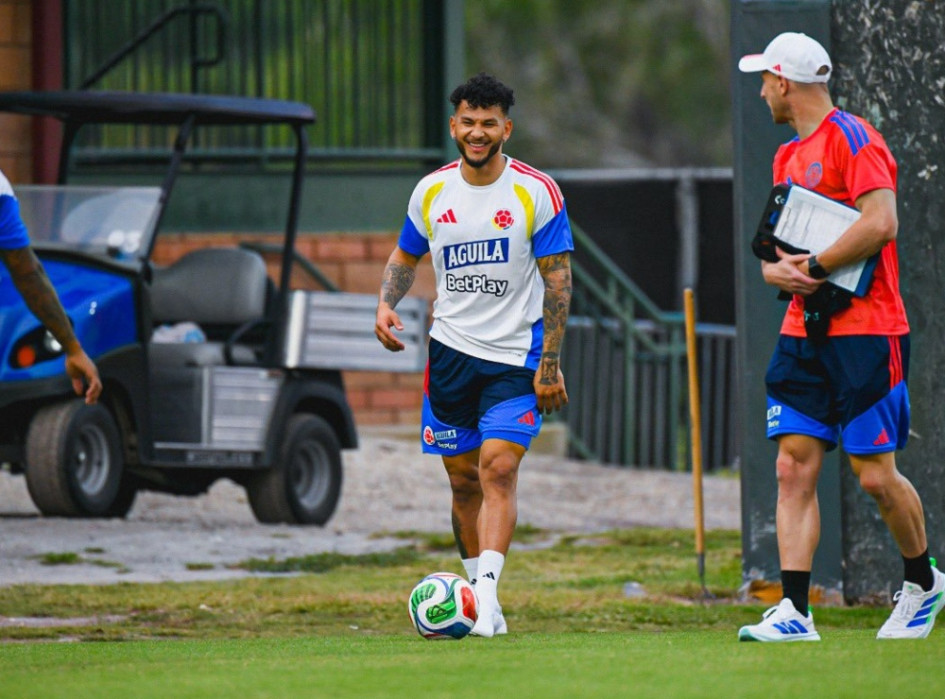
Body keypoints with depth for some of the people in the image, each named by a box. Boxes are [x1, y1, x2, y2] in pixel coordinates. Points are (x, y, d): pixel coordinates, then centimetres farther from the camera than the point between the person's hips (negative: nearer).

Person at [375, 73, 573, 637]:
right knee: (464, 479, 6)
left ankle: (487, 589, -25)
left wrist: (550, 363, -11)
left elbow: (558, 279, -6)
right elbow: (406, 256, 19)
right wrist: (387, 304, -2)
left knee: (499, 469, -18)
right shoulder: (431, 192, 4)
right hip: (451, 351, 4)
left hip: (516, 357, -4)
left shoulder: (537, 193, -7)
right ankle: (483, 602, 16)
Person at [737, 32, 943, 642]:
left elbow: (880, 225, -22)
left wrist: (813, 268, -15)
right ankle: (795, 613, -8)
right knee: (795, 470, -4)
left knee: (876, 475, -4)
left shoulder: (853, 139, -9)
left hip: (865, 331, -8)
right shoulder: (790, 156, 18)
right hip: (804, 332, 8)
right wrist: (775, 269, -4)